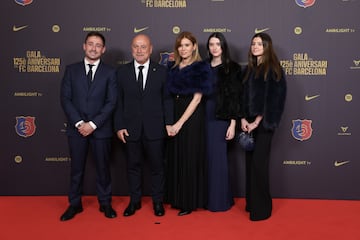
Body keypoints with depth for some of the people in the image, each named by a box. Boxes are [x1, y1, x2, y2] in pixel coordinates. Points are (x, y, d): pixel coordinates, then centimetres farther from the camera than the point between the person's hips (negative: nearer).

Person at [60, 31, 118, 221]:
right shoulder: (71, 70, 6)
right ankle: (75, 204, 23)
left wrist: (93, 124, -13)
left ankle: (105, 203, 23)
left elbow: (111, 102, -5)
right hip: (76, 127, 1)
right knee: (76, 168, 10)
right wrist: (79, 123, -11)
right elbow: (65, 99, 0)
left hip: (101, 128, -1)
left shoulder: (109, 72, 1)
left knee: (103, 167, 8)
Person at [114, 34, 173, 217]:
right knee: (133, 166, 11)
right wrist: (119, 126, -3)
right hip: (131, 129, 1)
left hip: (155, 128, -1)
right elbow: (118, 102, 3)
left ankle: (158, 201, 25)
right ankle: (134, 201, 27)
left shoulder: (161, 71, 1)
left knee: (157, 166, 9)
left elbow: (167, 99, 1)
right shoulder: (122, 71, 4)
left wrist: (169, 123, -6)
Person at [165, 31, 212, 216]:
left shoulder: (201, 68, -6)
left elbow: (197, 98, -12)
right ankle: (177, 198, 24)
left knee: (190, 158, 1)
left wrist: (180, 122, -16)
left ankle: (190, 202, 13)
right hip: (174, 114, 5)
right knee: (175, 157, 10)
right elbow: (169, 95, 10)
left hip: (192, 117, -5)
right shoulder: (172, 67, 11)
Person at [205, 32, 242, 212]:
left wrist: (233, 124, -13)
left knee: (218, 158, 0)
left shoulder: (232, 68, -3)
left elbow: (235, 97, -7)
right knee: (206, 158, 8)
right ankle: (207, 197, 21)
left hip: (221, 118, -4)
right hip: (204, 116, 4)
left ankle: (220, 200, 13)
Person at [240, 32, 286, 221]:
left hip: (264, 123, -6)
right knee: (250, 162, 8)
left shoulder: (273, 70, -5)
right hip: (249, 121, 6)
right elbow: (243, 96, 11)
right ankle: (251, 203, 19)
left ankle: (262, 208, 4)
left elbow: (273, 99, -11)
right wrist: (243, 119, -2)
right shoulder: (249, 69, 14)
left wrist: (257, 121, -14)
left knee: (259, 163, -6)